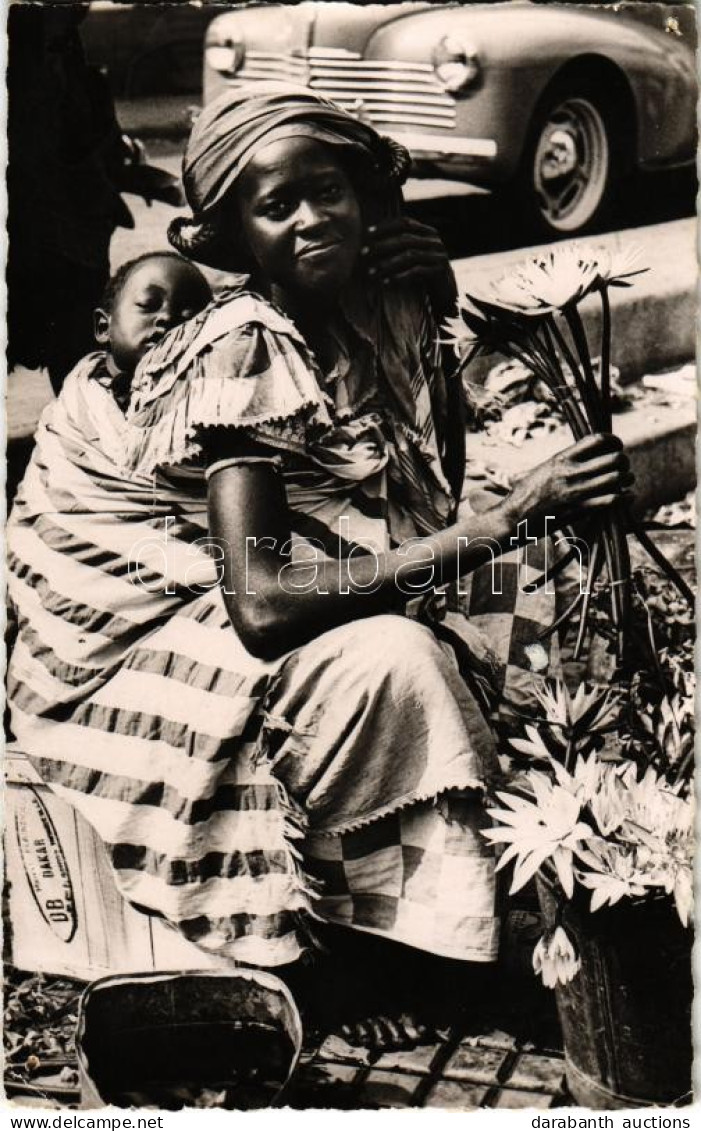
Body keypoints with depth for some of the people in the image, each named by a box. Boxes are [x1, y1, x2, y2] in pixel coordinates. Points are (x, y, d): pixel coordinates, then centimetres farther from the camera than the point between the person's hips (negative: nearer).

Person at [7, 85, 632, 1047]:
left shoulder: (395, 300, -3)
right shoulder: (241, 353, -22)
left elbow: (438, 497, 5)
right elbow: (262, 601, -32)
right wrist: (507, 521, -34)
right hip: (187, 625, -7)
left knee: (547, 632, -9)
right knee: (391, 663, -32)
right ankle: (337, 956, -8)